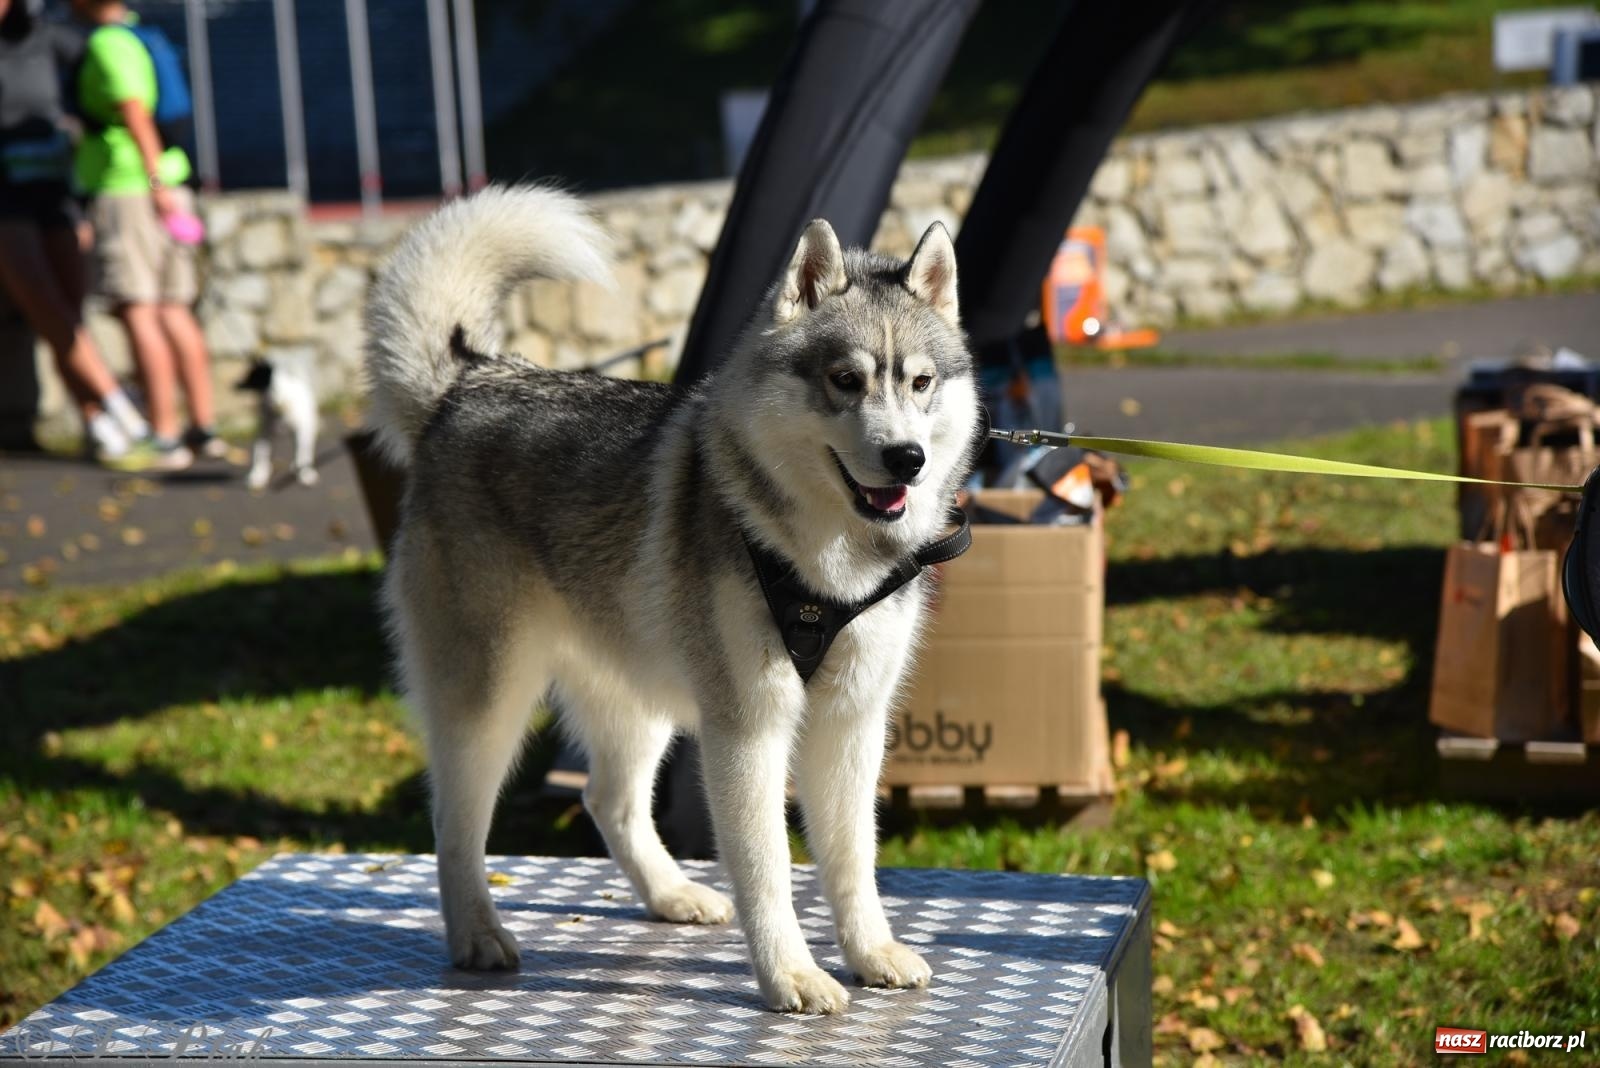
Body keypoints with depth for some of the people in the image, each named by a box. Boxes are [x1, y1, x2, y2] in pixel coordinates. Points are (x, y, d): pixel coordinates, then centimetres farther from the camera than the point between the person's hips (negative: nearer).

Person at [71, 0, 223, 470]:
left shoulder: (106, 43, -10)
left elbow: (135, 111, -22)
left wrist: (156, 182, -27)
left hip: (123, 190, -9)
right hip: (157, 189, 9)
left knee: (138, 315, -9)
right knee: (173, 312, 11)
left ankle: (164, 439, -12)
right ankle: (204, 426, 13)